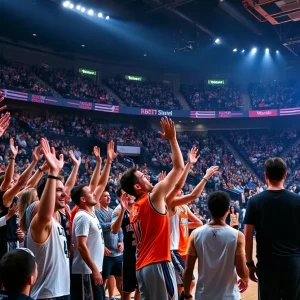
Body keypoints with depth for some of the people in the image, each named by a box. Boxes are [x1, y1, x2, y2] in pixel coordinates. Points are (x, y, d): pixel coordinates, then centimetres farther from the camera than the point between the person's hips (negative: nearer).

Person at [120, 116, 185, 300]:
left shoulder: (135, 210, 15)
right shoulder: (154, 197, -9)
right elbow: (179, 167, -8)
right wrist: (172, 138, -2)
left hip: (142, 267, 9)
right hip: (158, 264, -9)